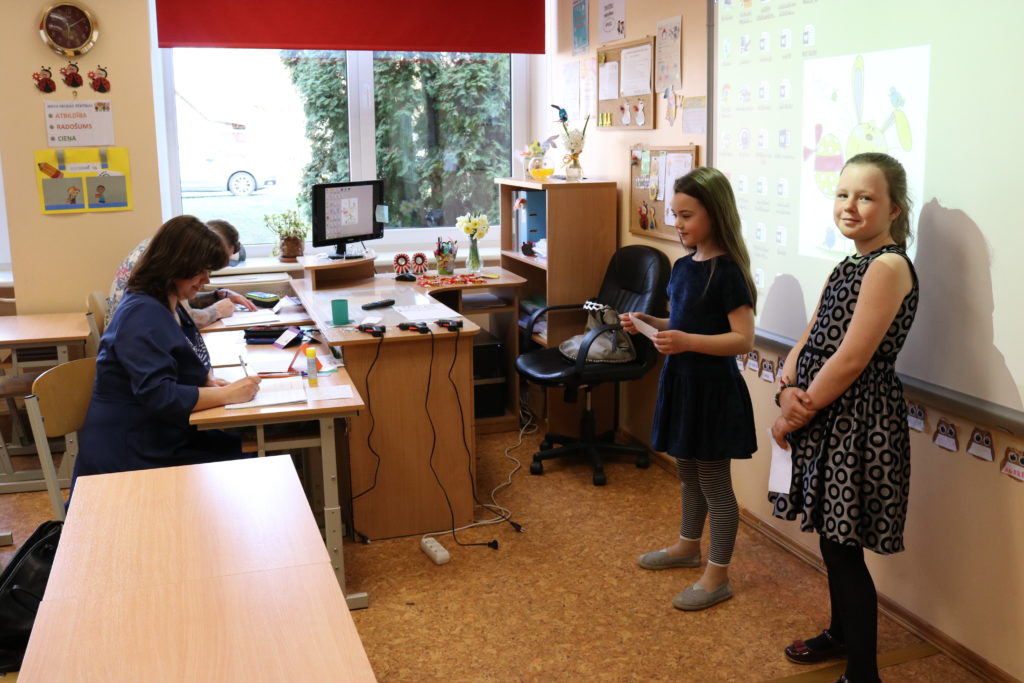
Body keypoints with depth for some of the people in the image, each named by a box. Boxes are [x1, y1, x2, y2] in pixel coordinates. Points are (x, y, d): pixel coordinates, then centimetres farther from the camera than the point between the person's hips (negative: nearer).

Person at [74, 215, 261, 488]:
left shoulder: (169, 306, 9)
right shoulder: (143, 316, -21)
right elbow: (159, 397, -27)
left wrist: (208, 381, 1)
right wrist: (228, 394, -21)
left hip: (163, 439, 9)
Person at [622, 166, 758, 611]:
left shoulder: (727, 272, -18)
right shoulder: (683, 266, 7)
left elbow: (743, 339, -22)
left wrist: (688, 341, -31)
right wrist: (648, 324, 0)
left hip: (713, 389, -8)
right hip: (680, 381, 8)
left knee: (714, 483, 4)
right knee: (687, 473, 22)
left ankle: (718, 575, 16)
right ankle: (688, 546, 41)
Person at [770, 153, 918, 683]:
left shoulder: (888, 266, -17)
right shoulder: (850, 267, 12)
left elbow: (851, 360, -22)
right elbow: (808, 341, 10)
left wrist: (797, 414, -13)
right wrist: (788, 391, -9)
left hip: (859, 421, -9)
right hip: (828, 418, 9)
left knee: (843, 549, -1)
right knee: (832, 539, 20)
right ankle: (841, 633, 40)